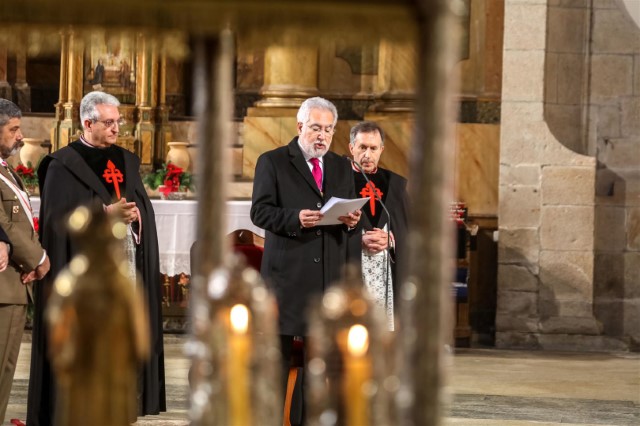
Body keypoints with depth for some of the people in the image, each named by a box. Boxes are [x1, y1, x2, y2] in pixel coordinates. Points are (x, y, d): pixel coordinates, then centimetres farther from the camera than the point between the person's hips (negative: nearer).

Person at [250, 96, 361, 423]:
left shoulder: (342, 167, 17)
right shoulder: (273, 162, 2)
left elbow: (350, 214, 15)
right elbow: (260, 211, -7)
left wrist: (351, 221, -8)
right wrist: (295, 218, -23)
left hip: (330, 274, 4)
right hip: (286, 272, -4)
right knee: (279, 350, -1)